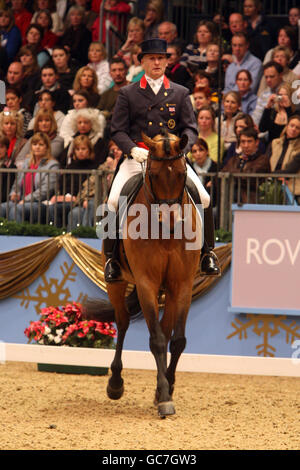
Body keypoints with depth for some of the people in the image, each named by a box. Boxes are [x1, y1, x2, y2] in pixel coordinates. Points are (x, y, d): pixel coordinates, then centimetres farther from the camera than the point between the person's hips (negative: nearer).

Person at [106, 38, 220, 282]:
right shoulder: (128, 94, 8)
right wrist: (133, 149, -15)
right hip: (137, 158, -1)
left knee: (203, 198, -17)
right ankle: (111, 257, -7)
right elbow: (118, 130, 4)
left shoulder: (180, 93, 12)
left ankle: (207, 252, -1)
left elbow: (190, 128, 7)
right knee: (114, 202, -21)